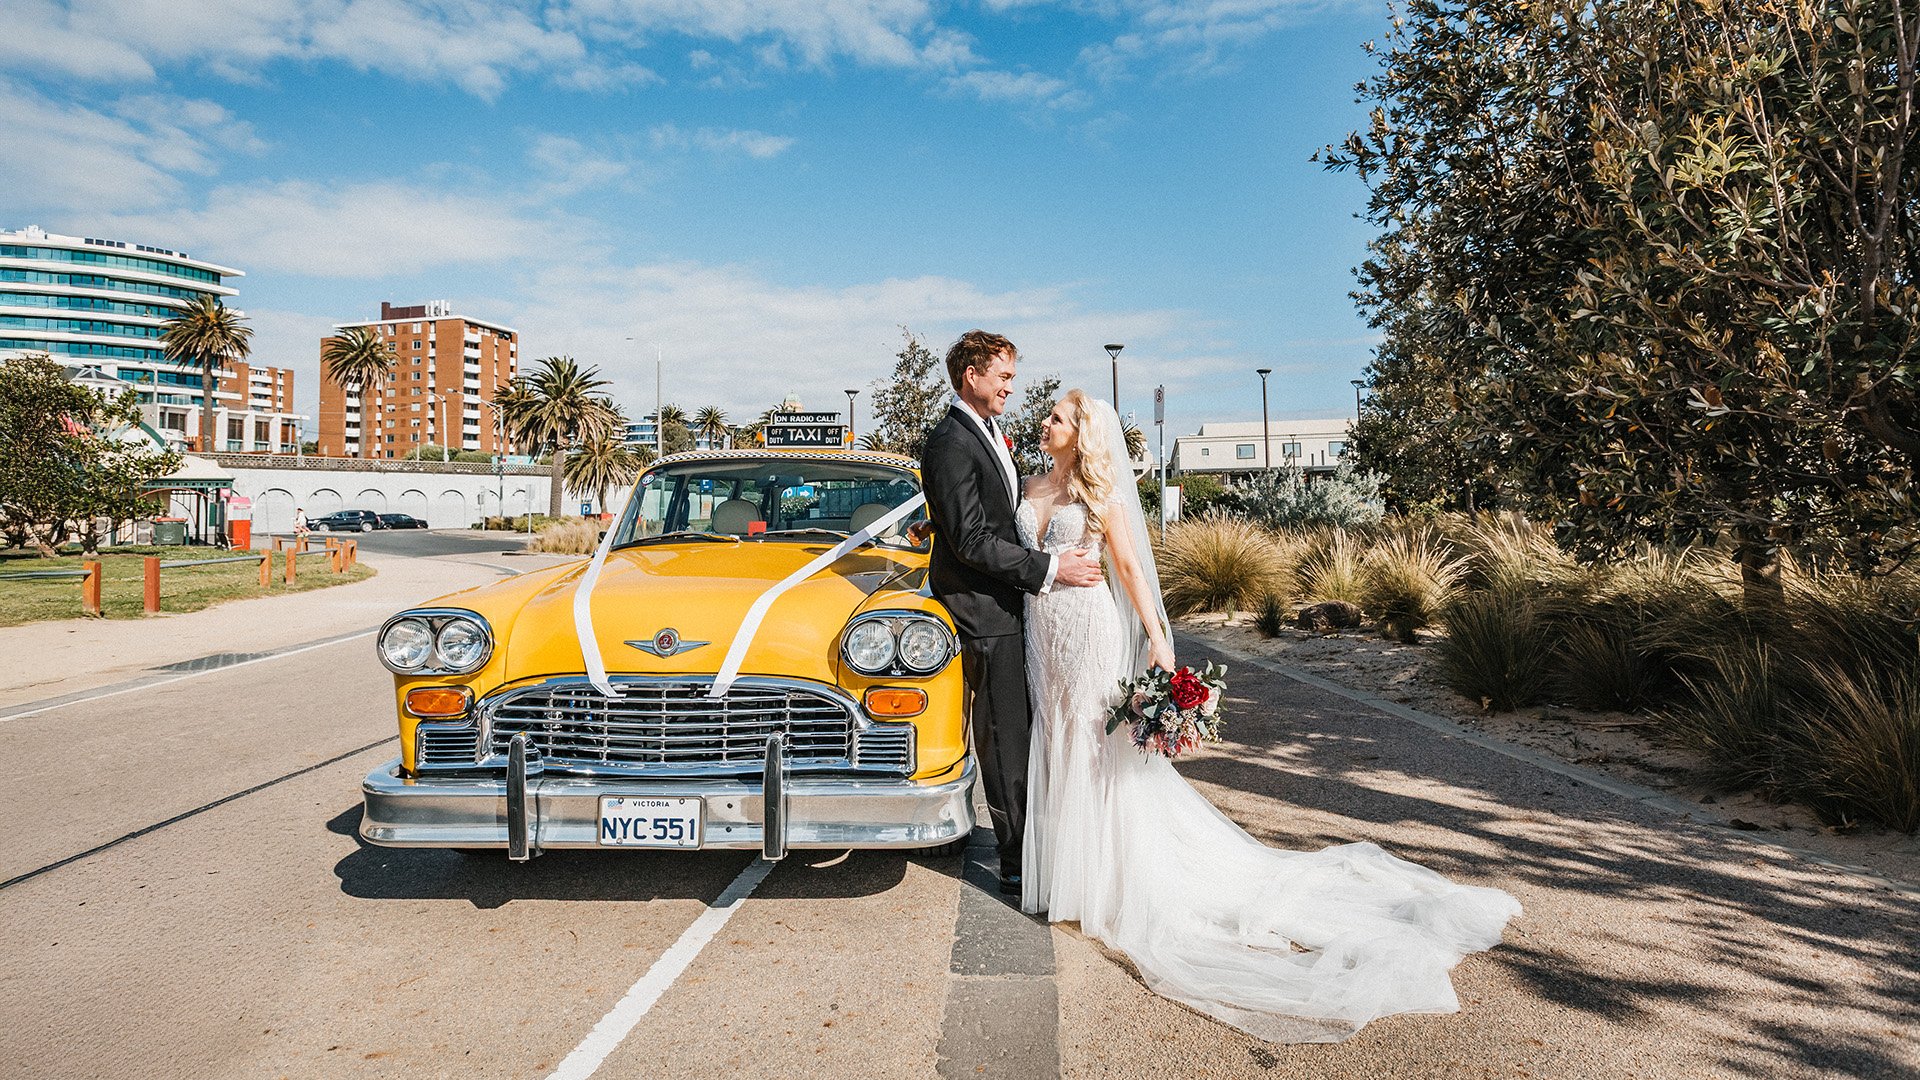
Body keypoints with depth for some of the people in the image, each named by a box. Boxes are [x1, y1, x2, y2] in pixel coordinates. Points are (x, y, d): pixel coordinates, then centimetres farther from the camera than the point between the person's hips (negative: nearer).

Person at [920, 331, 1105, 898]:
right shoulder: (951, 445, -17)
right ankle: (1016, 862, 4)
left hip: (1009, 602, 10)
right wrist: (1049, 569, -20)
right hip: (982, 608, -10)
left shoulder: (989, 433, 15)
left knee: (1021, 727, 16)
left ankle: (1030, 838, 30)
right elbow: (973, 541, -22)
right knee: (1004, 735, -4)